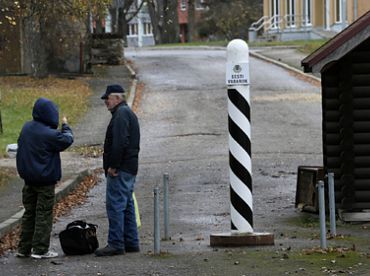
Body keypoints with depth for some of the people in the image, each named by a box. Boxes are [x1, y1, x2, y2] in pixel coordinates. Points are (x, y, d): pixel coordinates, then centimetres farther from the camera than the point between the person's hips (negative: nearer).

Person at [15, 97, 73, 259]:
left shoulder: (26, 128, 2)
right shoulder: (49, 134, -21)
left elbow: (20, 144, 15)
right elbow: (67, 140, -9)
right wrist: (65, 126, 6)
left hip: (29, 179, 7)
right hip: (45, 181, -7)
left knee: (29, 213, 14)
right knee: (44, 215, 0)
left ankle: (24, 248, 16)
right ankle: (40, 250, 0)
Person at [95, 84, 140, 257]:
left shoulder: (121, 114, -12)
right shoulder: (128, 113, 21)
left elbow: (120, 142, -23)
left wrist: (113, 166, -21)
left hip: (120, 170, -11)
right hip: (130, 168, 11)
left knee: (115, 205, -10)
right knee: (127, 205, 14)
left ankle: (116, 244, -12)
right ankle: (131, 242, 17)